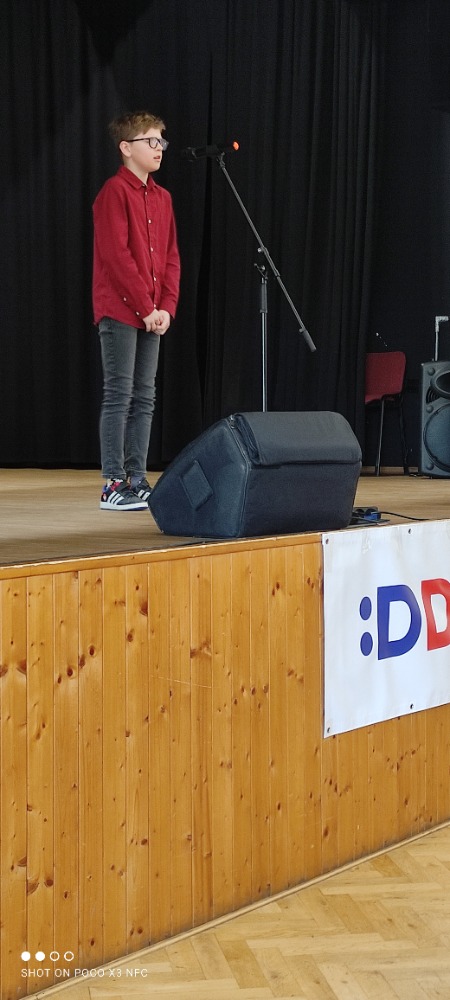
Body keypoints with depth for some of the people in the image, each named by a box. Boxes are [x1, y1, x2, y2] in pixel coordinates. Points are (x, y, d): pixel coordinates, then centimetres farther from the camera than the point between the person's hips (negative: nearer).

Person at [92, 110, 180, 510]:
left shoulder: (162, 197, 15)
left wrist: (166, 306, 0)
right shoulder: (114, 192, -7)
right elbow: (116, 256, -15)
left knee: (144, 399, 8)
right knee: (119, 396, -6)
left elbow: (171, 256, 13)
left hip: (152, 314, 7)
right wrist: (145, 307, -15)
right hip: (120, 311, -7)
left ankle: (137, 481, 13)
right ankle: (114, 485, -2)